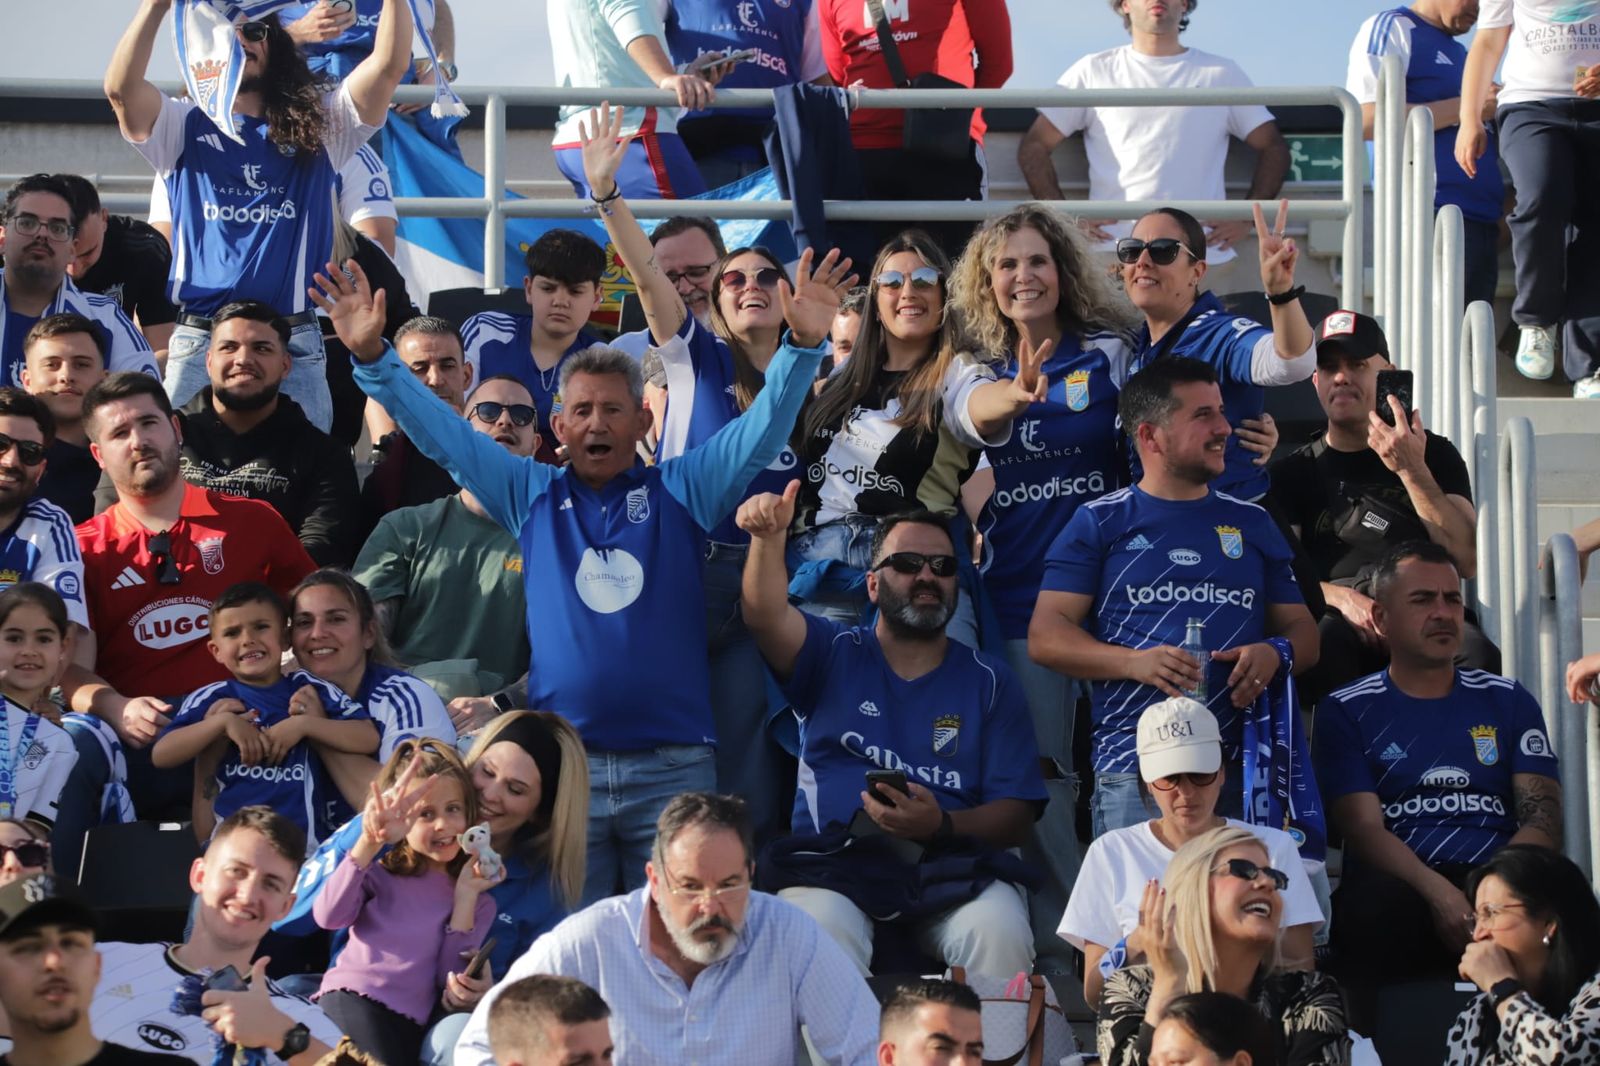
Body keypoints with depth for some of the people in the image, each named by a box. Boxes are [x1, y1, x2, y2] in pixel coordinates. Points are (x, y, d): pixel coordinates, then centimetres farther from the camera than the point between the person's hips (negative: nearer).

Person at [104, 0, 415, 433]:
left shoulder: (318, 125, 13)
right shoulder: (184, 125, 10)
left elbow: (389, 67, 1)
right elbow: (121, 88, -9)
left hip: (294, 344, 1)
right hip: (198, 342, -1)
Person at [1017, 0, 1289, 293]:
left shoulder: (1223, 74, 15)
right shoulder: (1094, 72, 12)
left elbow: (1273, 147, 17)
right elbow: (1034, 147, 10)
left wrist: (1247, 217, 2)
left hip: (1209, 256, 1)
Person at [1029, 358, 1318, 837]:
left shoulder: (1253, 524, 20)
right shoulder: (1100, 523, 9)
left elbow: (1302, 629, 21)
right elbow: (1045, 636, 2)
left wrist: (1275, 654, -4)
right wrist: (1135, 662, -14)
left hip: (1240, 763, 3)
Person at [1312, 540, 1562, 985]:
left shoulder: (1509, 702, 20)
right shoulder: (1347, 711, 14)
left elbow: (1543, 818, 9)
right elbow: (1364, 829, 1)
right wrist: (1439, 893, -20)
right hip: (1401, 887, -1)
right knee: (1375, 910, -41)